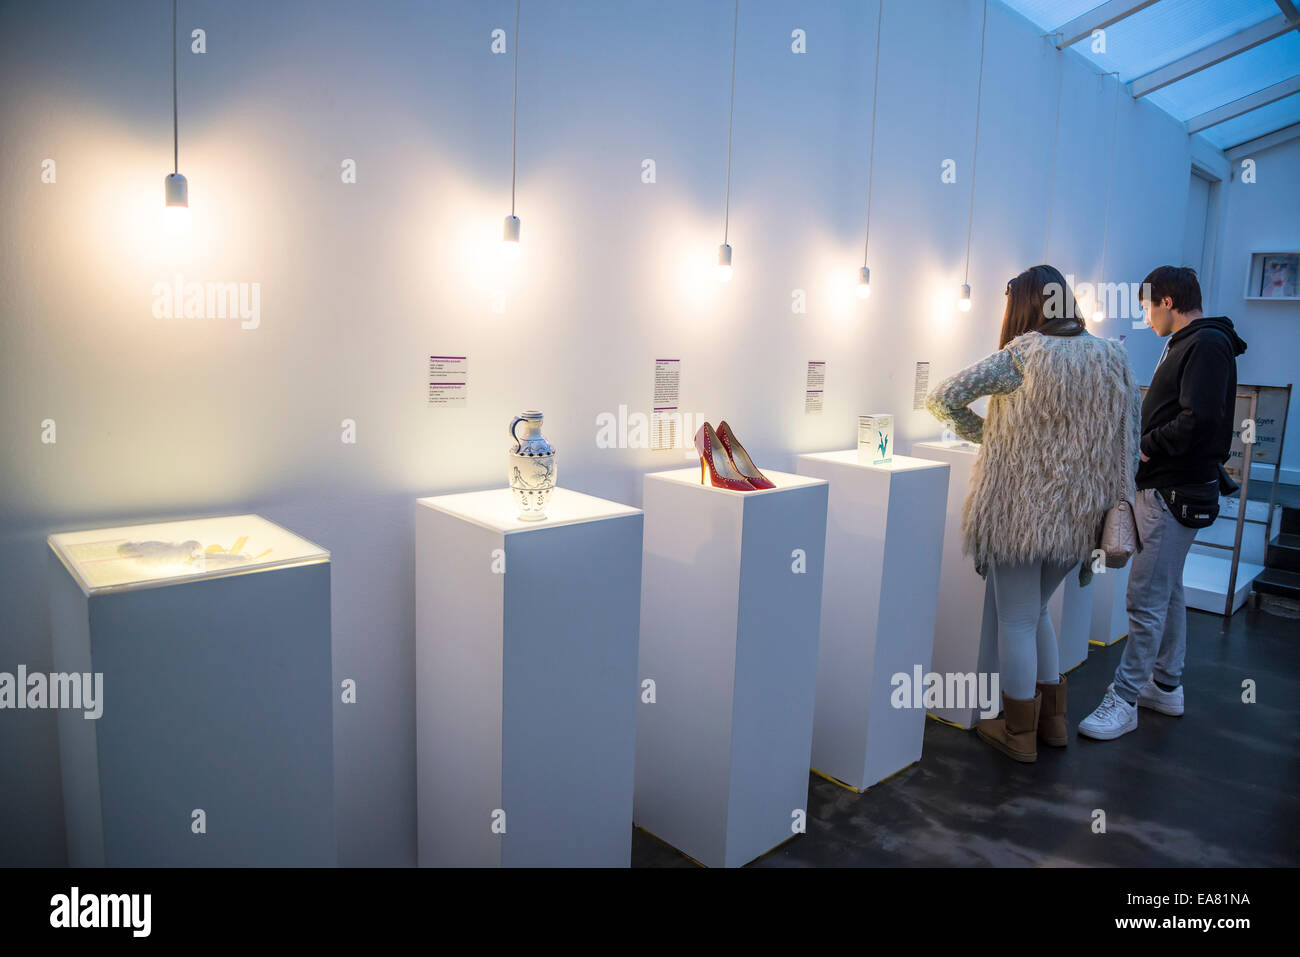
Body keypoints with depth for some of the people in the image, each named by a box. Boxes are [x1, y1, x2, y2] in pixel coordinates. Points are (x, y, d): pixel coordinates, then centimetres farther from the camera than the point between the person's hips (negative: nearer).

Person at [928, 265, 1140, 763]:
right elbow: (1129, 439, 10)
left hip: (1022, 511, -6)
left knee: (1017, 621, 7)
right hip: (1079, 515, 6)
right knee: (1036, 613, 23)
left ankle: (1019, 732, 18)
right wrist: (1108, 499, 19)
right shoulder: (1112, 356, 4)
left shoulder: (1021, 357, -13)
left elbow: (943, 397, -17)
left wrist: (987, 433, -2)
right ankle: (1053, 718, 31)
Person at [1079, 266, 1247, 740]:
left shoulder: (1207, 344, -14)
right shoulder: (1186, 344, 17)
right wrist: (1143, 444, 7)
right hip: (1162, 489, 11)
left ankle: (1124, 700, -1)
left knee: (1146, 598, -7)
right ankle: (1166, 686, 29)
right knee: (1167, 592, 17)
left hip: (1174, 494, -11)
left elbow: (1199, 421, -24)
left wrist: (1146, 448, -14)